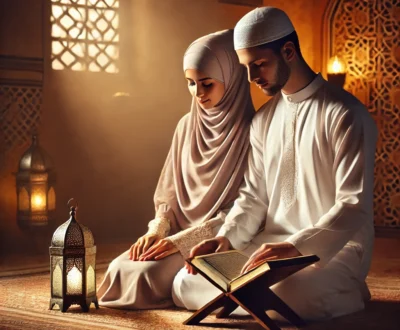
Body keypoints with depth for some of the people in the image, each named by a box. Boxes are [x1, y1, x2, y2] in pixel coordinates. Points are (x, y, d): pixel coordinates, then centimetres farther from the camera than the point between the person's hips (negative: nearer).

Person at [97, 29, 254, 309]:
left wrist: (183, 239, -18)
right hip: (177, 233, 6)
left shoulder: (251, 131, -11)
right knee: (120, 269, -18)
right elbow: (169, 191, 12)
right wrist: (157, 231, -8)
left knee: (147, 274, -26)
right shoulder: (187, 126, 9)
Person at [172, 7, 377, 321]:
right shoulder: (263, 120, 12)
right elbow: (254, 195, 13)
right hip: (273, 245, 7)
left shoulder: (345, 115, -11)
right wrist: (226, 237, -6)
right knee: (186, 284, -8)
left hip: (332, 248, -6)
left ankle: (344, 293, -3)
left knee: (283, 299, -36)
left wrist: (295, 246, -29)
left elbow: (355, 206, -18)